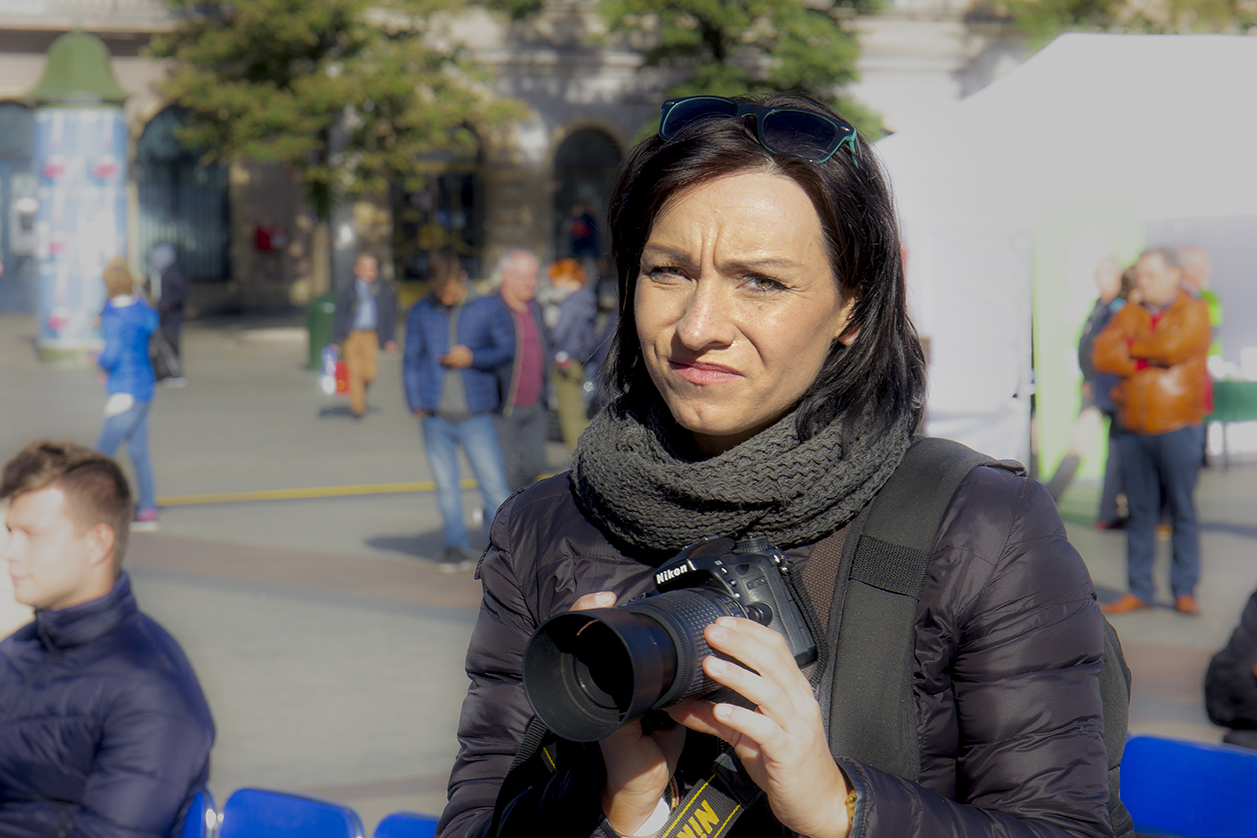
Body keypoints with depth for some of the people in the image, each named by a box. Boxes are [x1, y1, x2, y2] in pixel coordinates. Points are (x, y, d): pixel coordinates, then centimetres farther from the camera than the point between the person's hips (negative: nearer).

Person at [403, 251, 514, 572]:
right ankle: (457, 546, 17)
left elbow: (509, 349, 3)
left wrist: (473, 357, -12)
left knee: (493, 483, -6)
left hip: (475, 416, -2)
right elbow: (411, 360, 11)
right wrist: (417, 406, 3)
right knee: (446, 486, 7)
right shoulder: (421, 313, 5)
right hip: (436, 417, 3)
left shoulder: (485, 308, -2)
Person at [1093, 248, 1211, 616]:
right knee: (1140, 511, 5)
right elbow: (1102, 354, -1)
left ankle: (1185, 590, 4)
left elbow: (1172, 346, -18)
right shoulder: (1129, 313, 14)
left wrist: (1132, 346, -3)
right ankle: (1139, 590, 10)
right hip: (1134, 429, 4)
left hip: (1178, 426, -4)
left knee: (1182, 509, -1)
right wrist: (1147, 362, -11)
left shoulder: (1193, 312, 1)